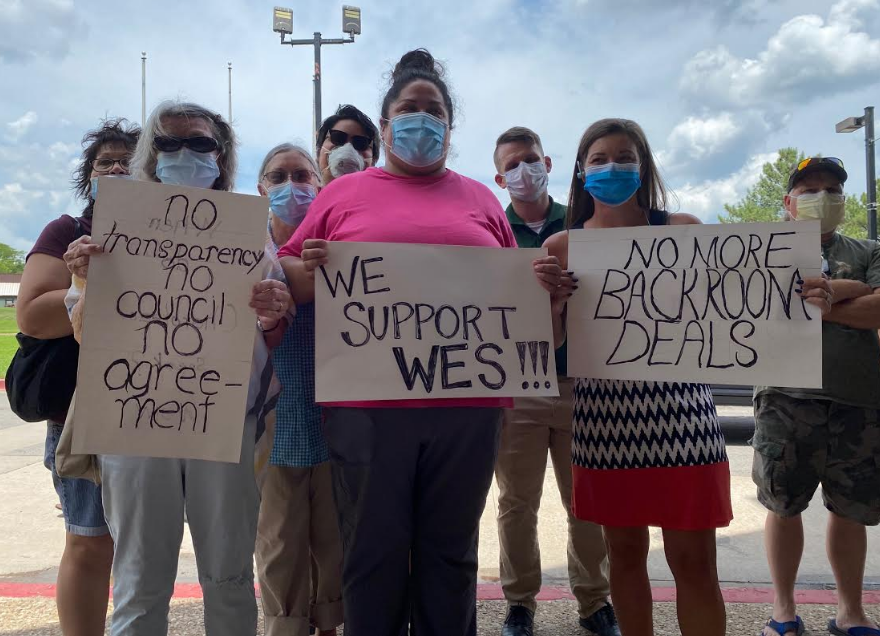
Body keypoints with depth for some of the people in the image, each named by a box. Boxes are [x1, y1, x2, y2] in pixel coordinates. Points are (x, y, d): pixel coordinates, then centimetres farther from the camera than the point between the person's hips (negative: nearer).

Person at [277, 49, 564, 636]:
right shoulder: (342, 193, 9)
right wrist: (307, 268, -13)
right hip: (367, 402, -1)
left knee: (450, 551, 14)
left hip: (467, 404, 2)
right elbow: (287, 277, 8)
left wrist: (544, 283, -3)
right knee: (374, 552, 10)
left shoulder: (481, 199, 14)